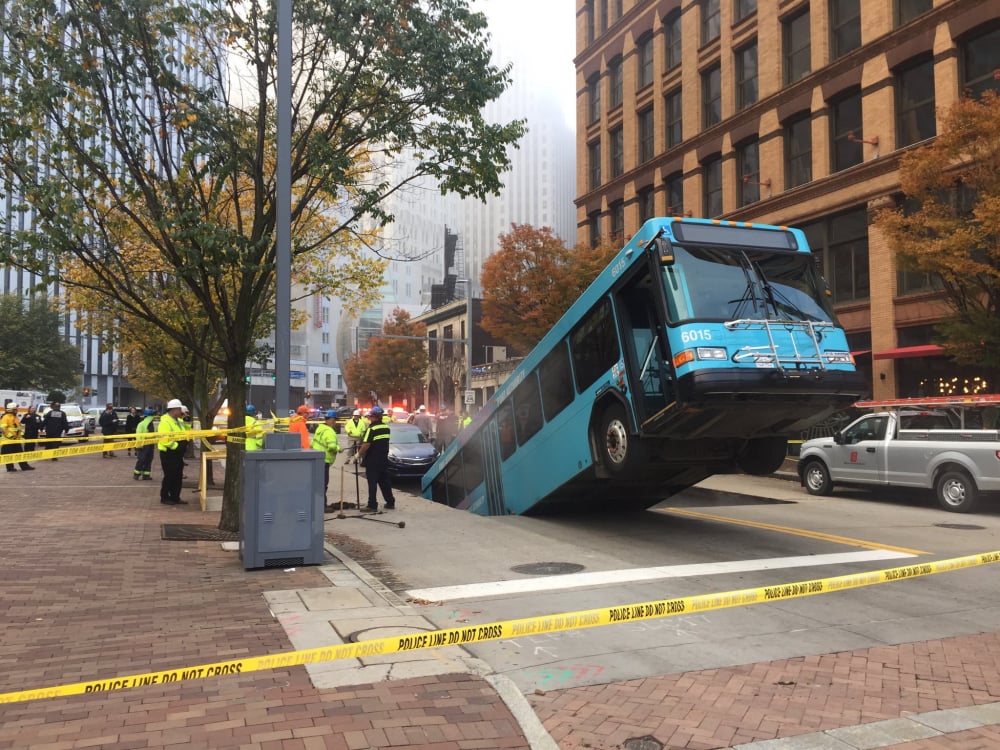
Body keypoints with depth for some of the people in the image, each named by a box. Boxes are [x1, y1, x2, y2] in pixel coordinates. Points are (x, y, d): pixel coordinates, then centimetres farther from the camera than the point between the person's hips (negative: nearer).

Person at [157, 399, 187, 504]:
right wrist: (176, 446, -26)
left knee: (178, 477, 11)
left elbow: (182, 434, 27)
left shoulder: (178, 421, 13)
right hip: (168, 453, -9)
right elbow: (165, 439, -28)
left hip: (177, 453, 9)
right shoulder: (165, 422, -18)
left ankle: (175, 497, 19)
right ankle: (164, 498, 10)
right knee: (169, 476, -2)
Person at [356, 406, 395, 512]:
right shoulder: (386, 427, 7)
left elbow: (366, 444, -21)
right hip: (384, 459, 7)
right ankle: (390, 502, 20)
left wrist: (359, 455, -10)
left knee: (372, 483, -2)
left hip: (373, 460, -7)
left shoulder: (372, 429, -16)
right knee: (385, 481, 15)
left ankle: (372, 505, -2)